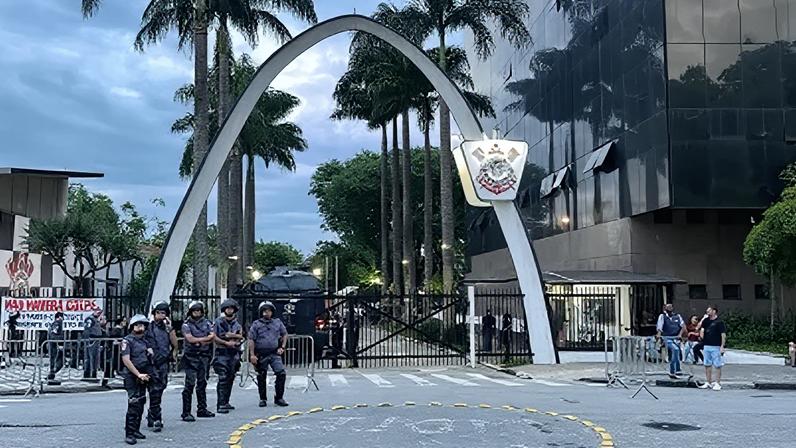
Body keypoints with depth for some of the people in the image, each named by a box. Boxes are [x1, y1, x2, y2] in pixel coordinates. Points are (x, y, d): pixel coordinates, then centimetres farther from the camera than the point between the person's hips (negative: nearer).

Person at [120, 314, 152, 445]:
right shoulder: (127, 341, -7)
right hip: (132, 377, -7)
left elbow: (148, 360, 25)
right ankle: (129, 434, -10)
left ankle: (136, 430, 21)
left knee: (141, 405, 11)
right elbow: (126, 360, -15)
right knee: (133, 405, -13)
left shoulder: (145, 341, 14)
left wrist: (150, 353, 1)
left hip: (143, 377, 7)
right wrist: (139, 374, -16)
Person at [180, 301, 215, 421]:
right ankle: (186, 413, -8)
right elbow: (190, 339, -14)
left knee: (202, 383, 11)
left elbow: (213, 337, 0)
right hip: (191, 357, -5)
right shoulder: (186, 325, -1)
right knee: (190, 384, -9)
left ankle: (202, 409, 19)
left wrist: (199, 341, -12)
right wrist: (206, 338, -5)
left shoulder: (207, 323, 12)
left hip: (204, 357, 5)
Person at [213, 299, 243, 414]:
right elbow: (214, 337, -7)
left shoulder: (237, 324, 15)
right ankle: (220, 405, -15)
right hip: (222, 353, -5)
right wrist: (226, 343, -13)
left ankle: (226, 402, 18)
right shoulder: (219, 322, 1)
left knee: (230, 379, 9)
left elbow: (241, 337, 5)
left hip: (234, 354, 5)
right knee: (223, 379, -13)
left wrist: (229, 335, -9)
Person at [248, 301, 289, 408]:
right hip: (261, 355, -2)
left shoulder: (277, 322, 8)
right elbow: (251, 340, -4)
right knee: (261, 378, 6)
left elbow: (285, 334, 20)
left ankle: (279, 398, 2)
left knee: (281, 373, -10)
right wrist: (252, 355, -11)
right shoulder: (256, 324, -2)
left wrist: (282, 347, 9)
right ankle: (263, 399, 20)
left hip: (275, 354, 2)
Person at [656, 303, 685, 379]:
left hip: (676, 338, 4)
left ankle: (672, 373, 21)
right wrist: (659, 334, -27)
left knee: (672, 355, 7)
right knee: (675, 349, -28)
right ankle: (677, 370, -22)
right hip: (667, 338, -4)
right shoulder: (662, 316, 3)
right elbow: (659, 326, -10)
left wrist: (680, 334, -10)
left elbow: (683, 326, 6)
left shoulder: (677, 316, 12)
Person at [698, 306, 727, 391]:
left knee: (717, 366, -3)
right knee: (707, 365, 10)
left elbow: (723, 335, -10)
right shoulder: (706, 321, 12)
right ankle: (708, 382, 18)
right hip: (707, 346, 7)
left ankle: (717, 383, 2)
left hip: (716, 347, -7)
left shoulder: (719, 322, -7)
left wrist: (722, 346, -15)